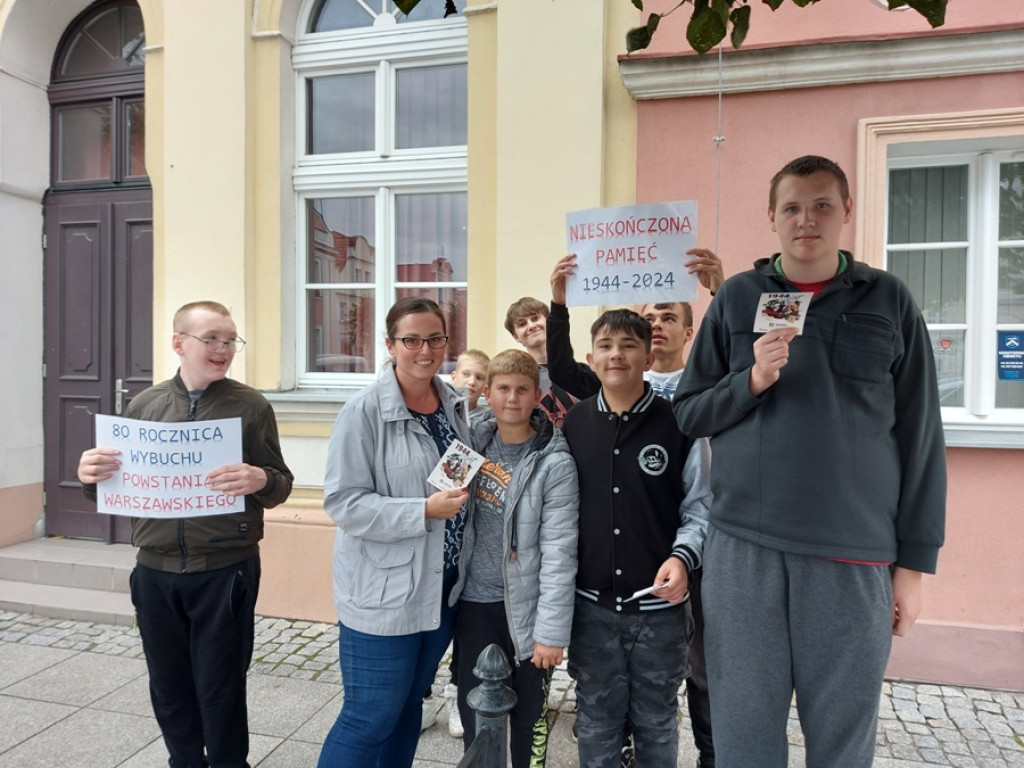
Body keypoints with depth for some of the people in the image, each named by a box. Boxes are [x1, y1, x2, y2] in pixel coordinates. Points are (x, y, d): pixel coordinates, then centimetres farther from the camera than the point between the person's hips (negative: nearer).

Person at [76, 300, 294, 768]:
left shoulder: (251, 406, -5)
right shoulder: (144, 405, 4)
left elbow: (281, 485, -6)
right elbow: (115, 485, 11)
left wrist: (260, 480, -28)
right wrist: (91, 474, -10)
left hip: (226, 571, -3)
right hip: (155, 571, 4)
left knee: (221, 689, 9)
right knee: (168, 688, 17)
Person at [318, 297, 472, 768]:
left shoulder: (454, 403, 3)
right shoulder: (365, 410, -16)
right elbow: (343, 503, -18)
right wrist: (424, 511, -24)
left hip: (442, 585, 6)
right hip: (383, 592, -6)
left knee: (409, 703, 21)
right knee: (371, 716, 6)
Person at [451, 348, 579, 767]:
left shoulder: (554, 462, -15)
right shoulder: (474, 440, 0)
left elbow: (558, 552, -16)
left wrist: (551, 631, -16)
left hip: (525, 607, -4)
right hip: (473, 601, 4)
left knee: (528, 714, 14)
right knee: (475, 712, 15)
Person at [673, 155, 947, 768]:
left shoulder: (890, 301, 5)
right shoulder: (737, 298, 6)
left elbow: (920, 437, 5)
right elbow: (688, 412, 6)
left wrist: (915, 561, 2)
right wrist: (752, 379, -13)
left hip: (857, 557, 0)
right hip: (743, 549, 1)